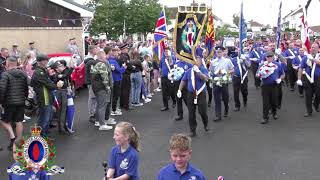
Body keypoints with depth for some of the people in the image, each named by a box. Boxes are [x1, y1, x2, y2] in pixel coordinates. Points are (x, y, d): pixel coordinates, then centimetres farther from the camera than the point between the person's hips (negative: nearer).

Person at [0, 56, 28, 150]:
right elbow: (26, 88, 8)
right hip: (21, 102, 5)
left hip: (9, 102, -5)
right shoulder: (23, 74, 6)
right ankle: (19, 141, 16)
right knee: (19, 122, 11)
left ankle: (12, 137, -7)